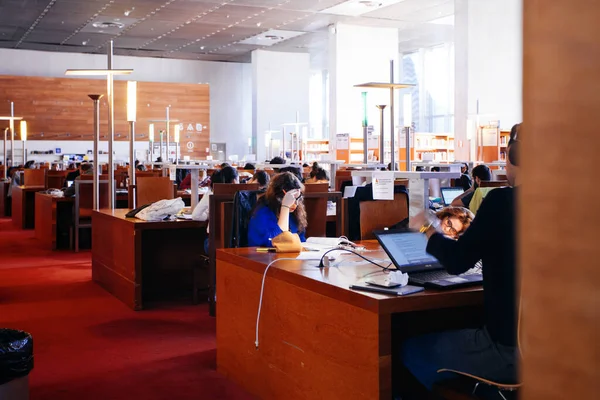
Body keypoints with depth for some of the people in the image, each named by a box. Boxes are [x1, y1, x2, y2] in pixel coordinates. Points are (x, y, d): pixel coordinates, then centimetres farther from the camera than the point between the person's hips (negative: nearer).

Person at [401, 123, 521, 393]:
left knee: (411, 349, 12)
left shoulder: (503, 200, -16)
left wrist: (427, 229, 8)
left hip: (509, 348, -7)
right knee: (447, 335, 29)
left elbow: (457, 261, -10)